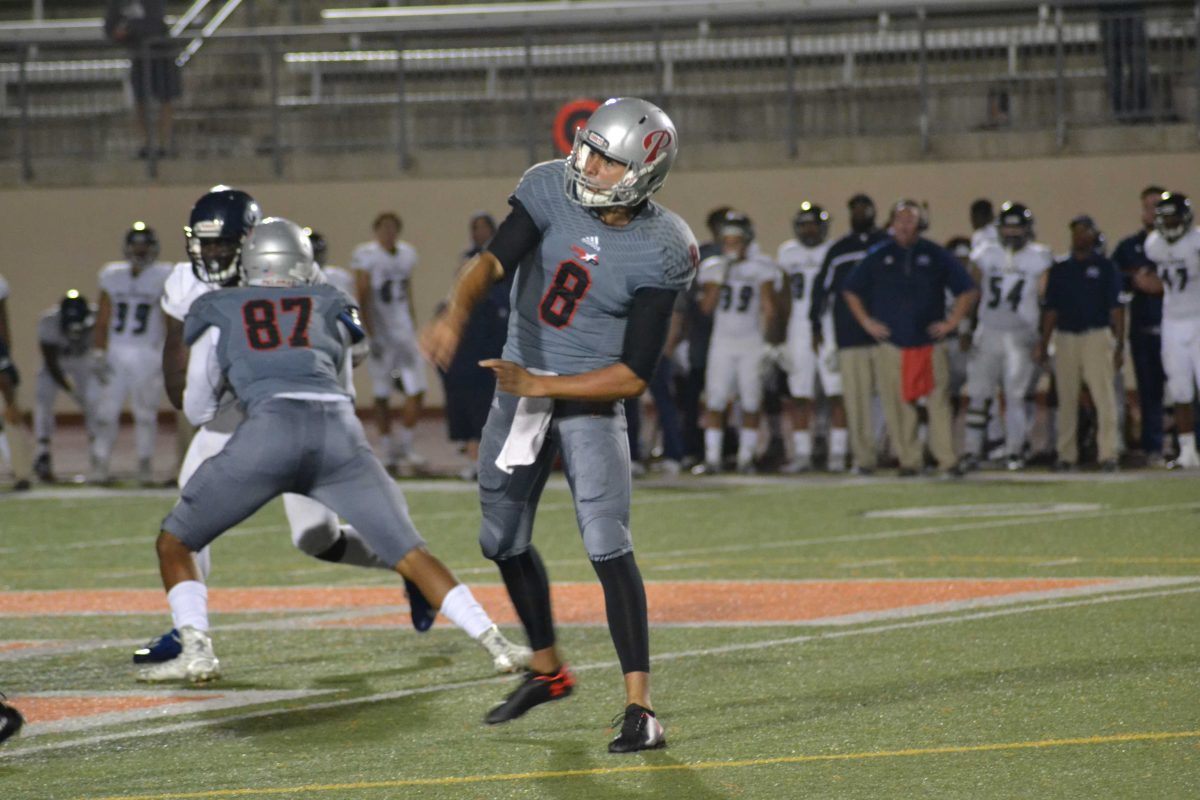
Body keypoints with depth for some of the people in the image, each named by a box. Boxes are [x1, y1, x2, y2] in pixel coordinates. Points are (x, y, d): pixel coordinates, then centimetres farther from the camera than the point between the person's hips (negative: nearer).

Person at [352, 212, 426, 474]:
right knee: (382, 395, 3)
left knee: (416, 391, -4)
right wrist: (371, 336, -16)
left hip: (405, 331, 5)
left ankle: (405, 447, 4)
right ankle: (388, 453, 11)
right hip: (380, 332, -5)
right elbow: (363, 299, -11)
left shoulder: (407, 254, 10)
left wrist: (414, 331, 16)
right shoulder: (366, 255, -8)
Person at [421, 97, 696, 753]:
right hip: (520, 384, 5)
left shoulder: (659, 252, -18)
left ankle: (640, 709, -17)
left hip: (590, 399, -5)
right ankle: (547, 670, 39)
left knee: (606, 545, -18)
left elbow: (634, 375, -18)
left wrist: (541, 386, -23)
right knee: (504, 542, 17)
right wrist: (456, 314, -45)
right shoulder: (551, 192, -10)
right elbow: (493, 261, -25)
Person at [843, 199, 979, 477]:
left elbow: (968, 291, 11)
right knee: (897, 405, -2)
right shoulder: (878, 256, 8)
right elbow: (851, 291, 17)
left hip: (930, 343, -1)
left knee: (939, 402, -8)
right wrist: (866, 322, 8)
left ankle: (948, 461, -6)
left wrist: (952, 322, 3)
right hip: (891, 345, 1)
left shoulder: (936, 256, 6)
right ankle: (908, 461, 6)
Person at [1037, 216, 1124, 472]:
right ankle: (1067, 455, 9)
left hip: (1097, 336, -3)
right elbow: (1051, 309, 15)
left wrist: (1119, 343, -6)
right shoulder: (1060, 269, 14)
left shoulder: (1105, 268, 5)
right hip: (1065, 337, 3)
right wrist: (1043, 343, 9)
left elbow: (1115, 307, 1)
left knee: (1103, 396, -10)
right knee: (1067, 400, 4)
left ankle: (1107, 454, -11)